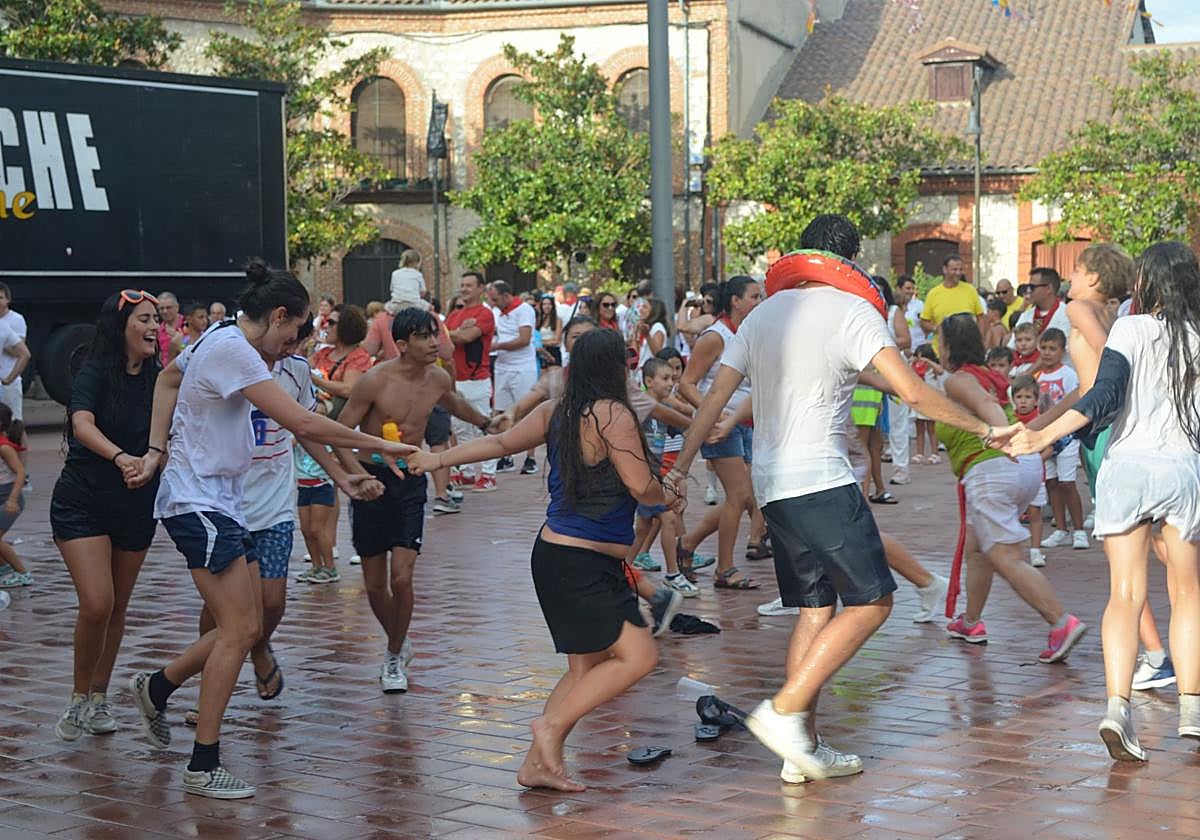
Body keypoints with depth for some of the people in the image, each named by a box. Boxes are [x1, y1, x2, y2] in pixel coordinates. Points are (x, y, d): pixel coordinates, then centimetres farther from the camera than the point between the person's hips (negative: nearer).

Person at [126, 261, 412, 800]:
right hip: (198, 505, -10)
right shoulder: (231, 349, -19)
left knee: (246, 629, 10)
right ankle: (203, 767, -5)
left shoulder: (220, 341, 12)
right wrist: (379, 446, -17)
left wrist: (156, 449, 18)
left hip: (221, 504, 10)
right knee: (237, 630, -11)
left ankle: (155, 689, 28)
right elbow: (301, 423, -25)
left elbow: (169, 377, 29)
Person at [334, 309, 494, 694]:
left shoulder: (439, 380, -2)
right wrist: (357, 474, -26)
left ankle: (395, 655, 9)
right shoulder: (375, 381, -17)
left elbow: (455, 404, 24)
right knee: (375, 584, 5)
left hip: (411, 480, 2)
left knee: (401, 578, -11)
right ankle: (399, 642, 32)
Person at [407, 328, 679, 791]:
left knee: (585, 667, 14)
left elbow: (500, 443, 16)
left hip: (556, 552, 10)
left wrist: (438, 458, 25)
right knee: (638, 654, -13)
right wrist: (670, 498, 6)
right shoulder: (613, 414, -15)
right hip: (581, 563, -10)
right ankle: (551, 725, -8)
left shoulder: (555, 411, 9)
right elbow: (642, 487, -15)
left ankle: (538, 763, 15)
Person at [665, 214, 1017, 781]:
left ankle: (804, 748, 10)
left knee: (815, 609, 12)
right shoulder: (852, 311, -5)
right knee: (871, 601, -2)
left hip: (771, 485, 8)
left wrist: (681, 467, 21)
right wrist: (983, 429, -2)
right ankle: (785, 709, -12)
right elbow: (913, 393, -12)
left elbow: (715, 398, 13)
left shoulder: (764, 314, 15)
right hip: (822, 482, -7)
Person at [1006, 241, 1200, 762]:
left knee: (1125, 595, -2)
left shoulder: (1130, 329, -3)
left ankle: (1117, 705, -18)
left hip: (1125, 466, -1)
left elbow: (1105, 397, -16)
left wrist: (1045, 436, -21)